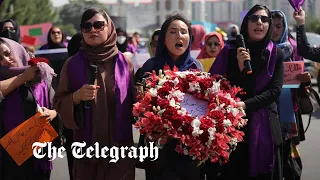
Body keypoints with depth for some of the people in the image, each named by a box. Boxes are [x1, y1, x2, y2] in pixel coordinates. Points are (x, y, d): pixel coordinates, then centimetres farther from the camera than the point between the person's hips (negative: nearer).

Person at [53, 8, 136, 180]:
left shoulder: (125, 63, 1)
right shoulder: (72, 64, 1)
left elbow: (134, 102, 5)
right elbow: (58, 103, 0)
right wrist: (77, 96, -17)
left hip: (120, 147, 0)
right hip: (86, 147, 0)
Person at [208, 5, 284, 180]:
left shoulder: (276, 54, 3)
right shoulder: (229, 51, -1)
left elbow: (275, 90, -5)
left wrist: (246, 104, -18)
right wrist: (239, 67, -16)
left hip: (263, 125, 1)